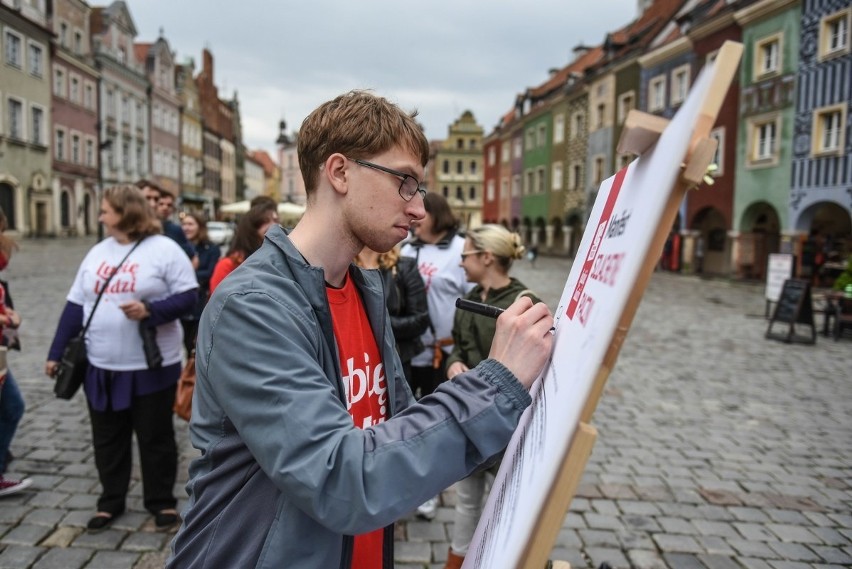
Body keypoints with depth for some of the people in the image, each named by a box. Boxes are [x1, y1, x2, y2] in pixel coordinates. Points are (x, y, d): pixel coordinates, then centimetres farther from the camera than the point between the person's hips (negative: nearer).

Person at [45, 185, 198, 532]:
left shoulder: (165, 249, -8)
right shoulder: (98, 252, 10)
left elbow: (188, 296, -12)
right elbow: (76, 304, 12)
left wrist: (150, 311, -27)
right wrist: (56, 353, 12)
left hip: (151, 367, -5)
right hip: (100, 366, 6)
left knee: (155, 437, 7)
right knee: (107, 438, 15)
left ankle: (162, 501, 23)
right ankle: (110, 501, 31)